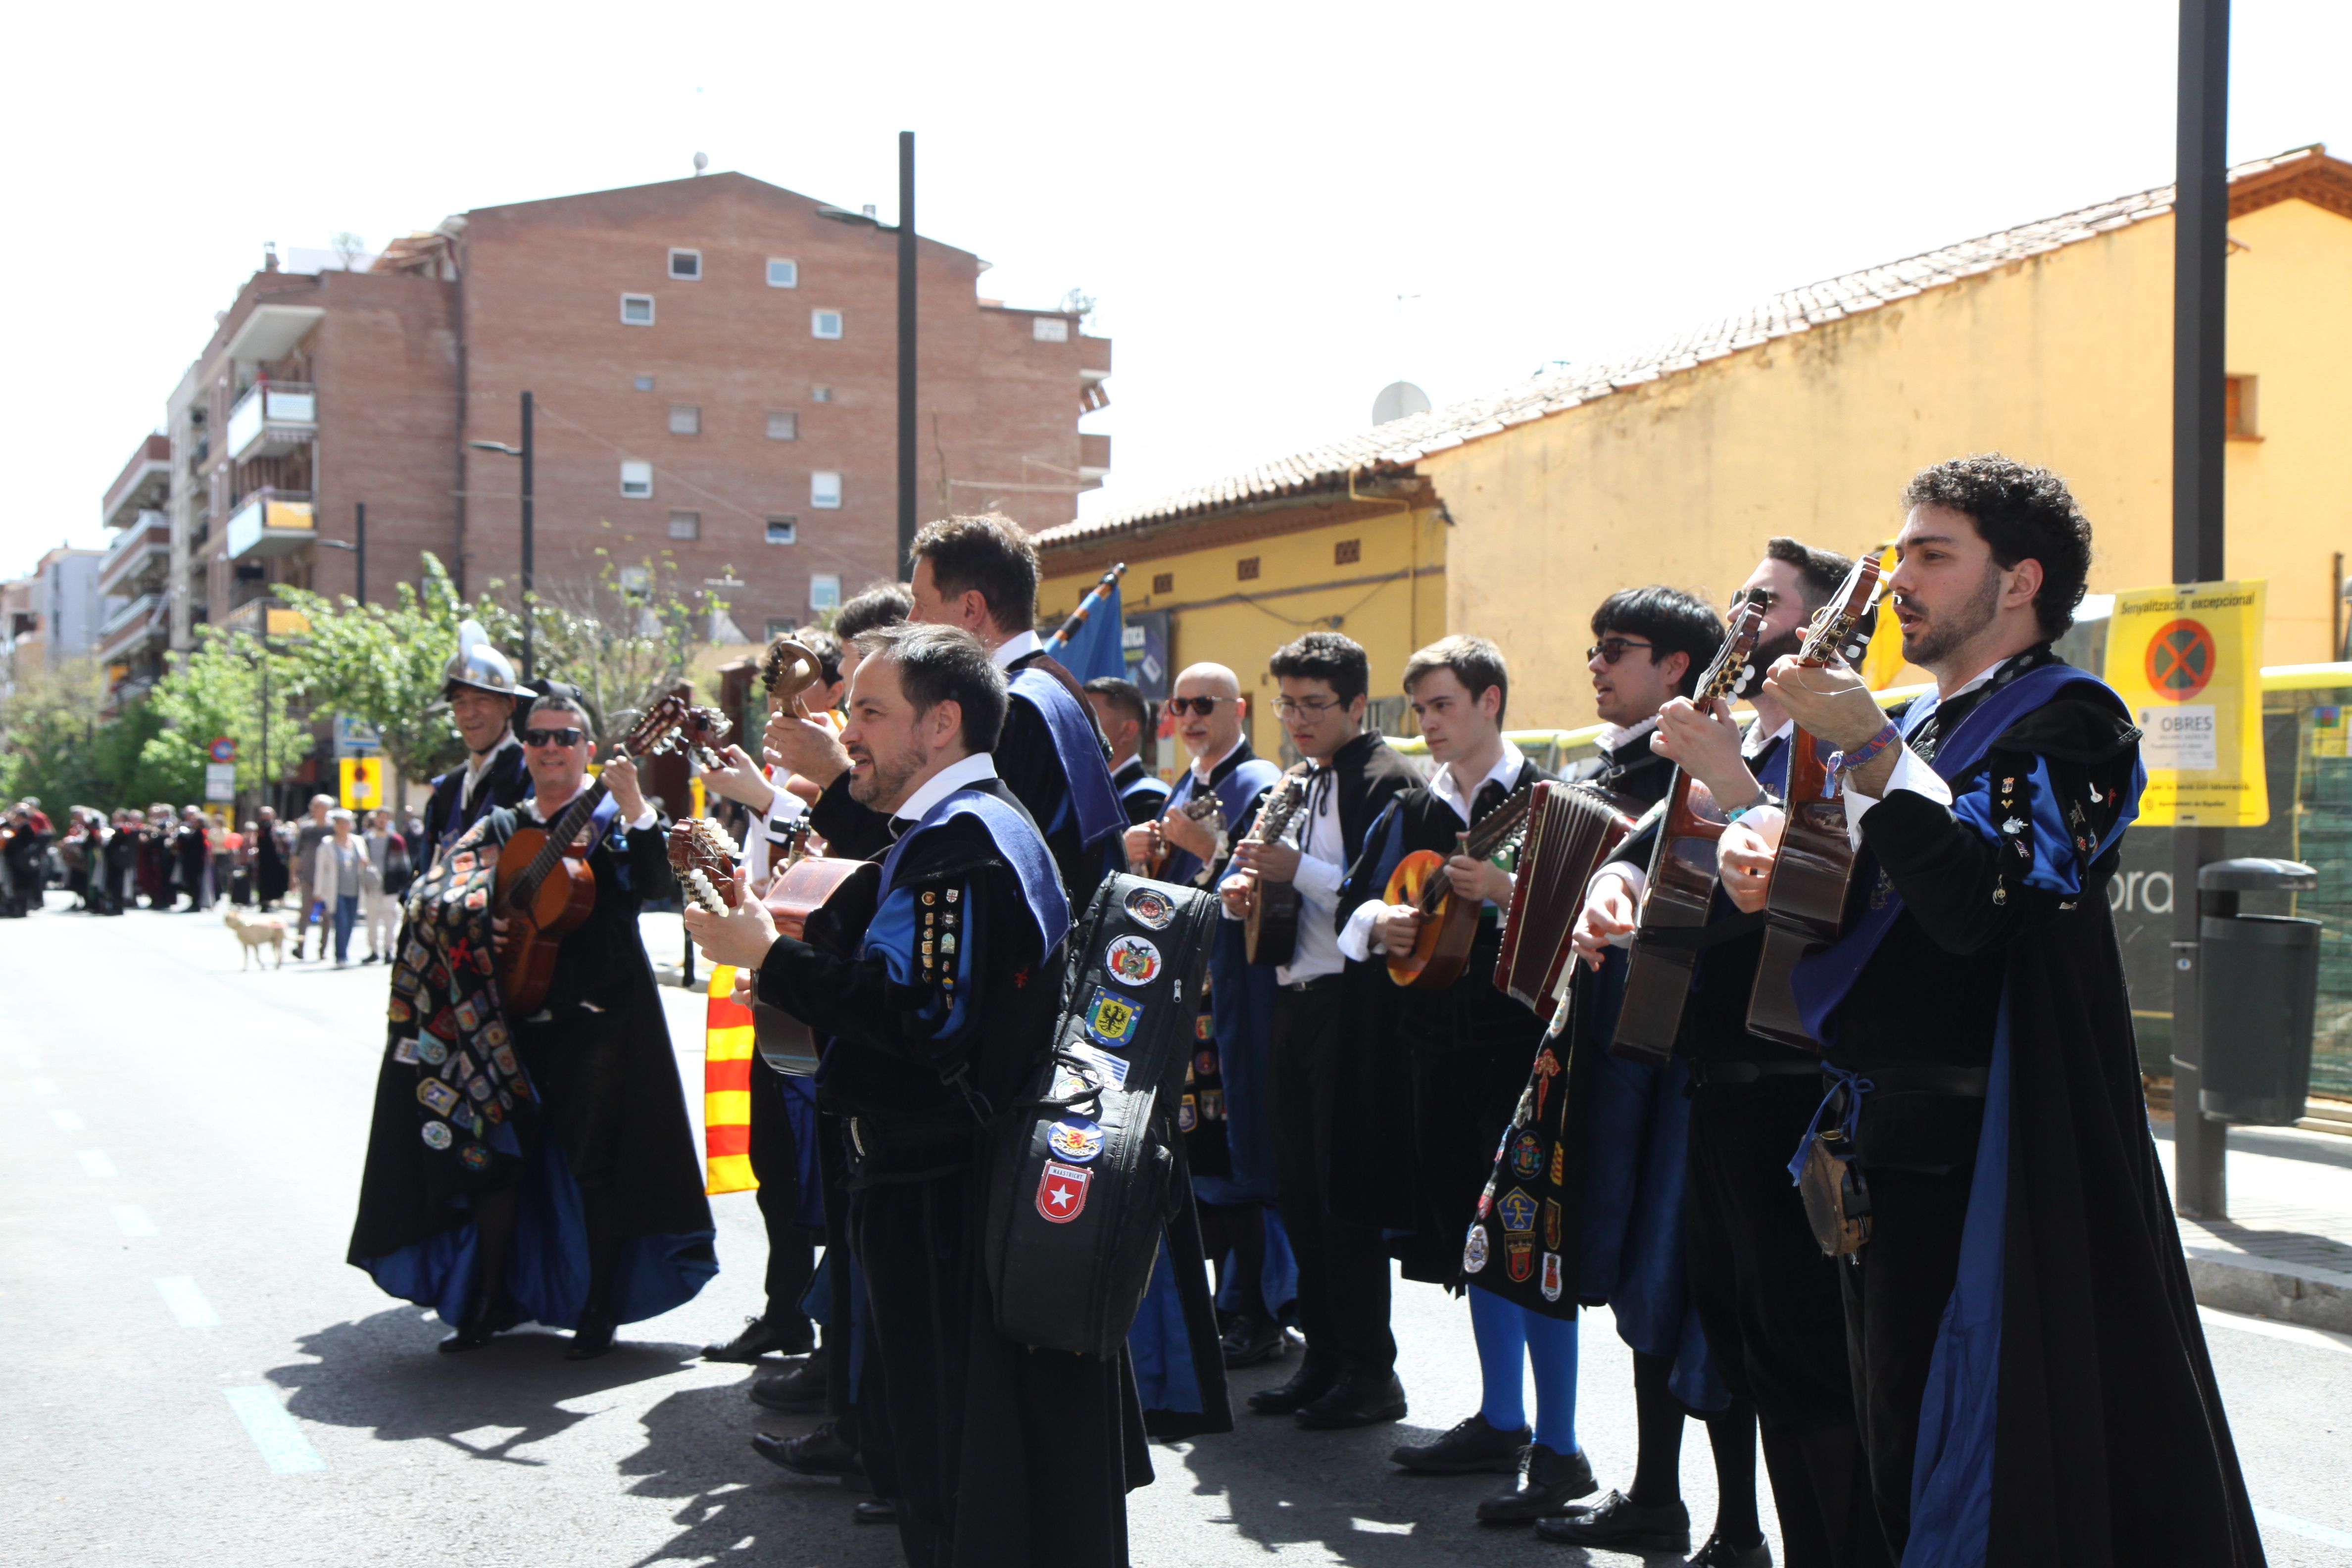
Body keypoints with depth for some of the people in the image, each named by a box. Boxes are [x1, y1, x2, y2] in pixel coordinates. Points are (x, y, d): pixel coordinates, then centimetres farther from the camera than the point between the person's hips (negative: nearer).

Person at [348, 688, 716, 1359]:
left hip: (597, 1017, -4)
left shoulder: (611, 819, 2)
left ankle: (600, 1307, 10)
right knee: (497, 1151, 5)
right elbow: (433, 898, 5)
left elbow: (652, 885, -17)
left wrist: (634, 806, -29)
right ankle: (491, 1301, 18)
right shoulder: (501, 828, 12)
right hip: (511, 1016, 4)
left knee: (595, 1160, -2)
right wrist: (477, 922, -15)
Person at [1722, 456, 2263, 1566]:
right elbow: (1856, 906, 23)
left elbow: (1979, 904, -23)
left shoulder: (2066, 719, -9)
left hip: (1970, 1159, -8)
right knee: (1892, 1442, 14)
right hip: (1884, 1141, 8)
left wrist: (1866, 752, -25)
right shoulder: (1924, 725, 16)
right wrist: (1764, 851, 3)